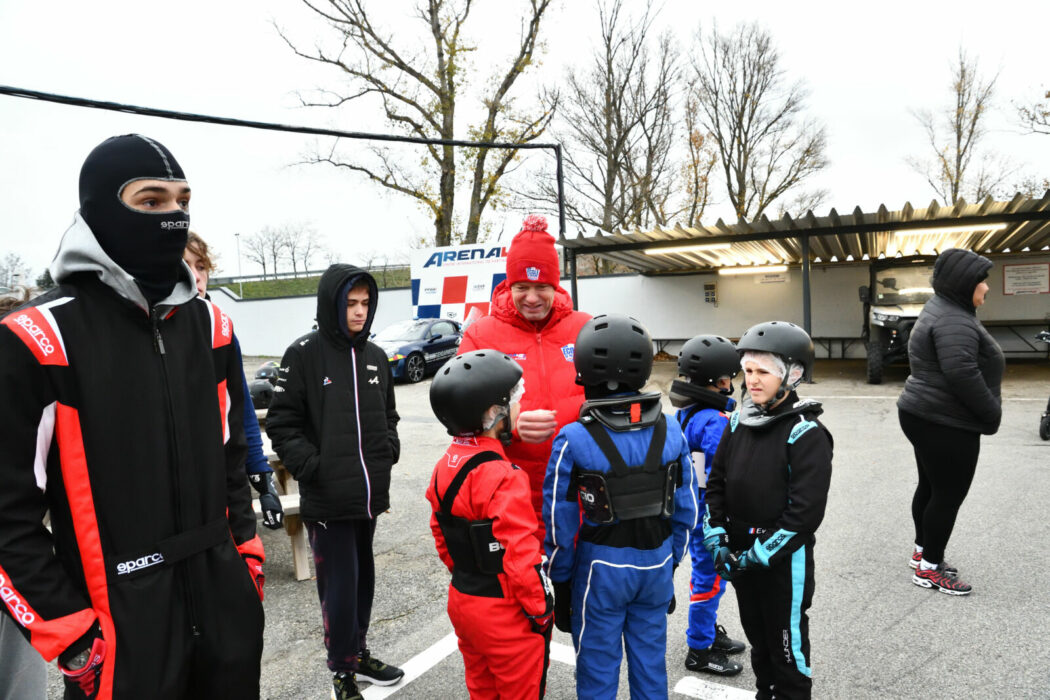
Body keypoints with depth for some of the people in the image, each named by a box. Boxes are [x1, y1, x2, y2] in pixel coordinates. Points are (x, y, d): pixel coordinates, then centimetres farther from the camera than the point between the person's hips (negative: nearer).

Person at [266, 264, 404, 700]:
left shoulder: (375, 357, 10)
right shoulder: (304, 355, -7)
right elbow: (282, 423, -7)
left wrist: (388, 450, 6)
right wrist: (311, 467, -15)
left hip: (370, 493, 6)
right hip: (327, 499, -6)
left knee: (363, 578, 18)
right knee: (339, 587, 1)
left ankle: (358, 652, 37)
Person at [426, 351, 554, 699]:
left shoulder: (445, 466, -1)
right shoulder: (503, 479, -27)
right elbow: (520, 556, -25)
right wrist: (541, 611, -12)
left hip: (461, 601, 8)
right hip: (504, 616, -7)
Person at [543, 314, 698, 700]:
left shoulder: (573, 440, -20)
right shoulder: (670, 432, -8)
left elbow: (561, 524, -13)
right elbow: (686, 510, 0)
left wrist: (560, 583, 1)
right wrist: (669, 562, 14)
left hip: (602, 570, -3)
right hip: (657, 566, 4)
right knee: (651, 665, 20)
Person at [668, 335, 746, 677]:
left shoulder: (683, 414, 3)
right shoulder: (715, 421, -26)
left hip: (690, 510, 9)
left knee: (704, 573, 23)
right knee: (710, 578, 6)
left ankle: (709, 631, 41)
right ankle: (700, 650, 21)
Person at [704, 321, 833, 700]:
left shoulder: (806, 433, -17)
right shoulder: (739, 421, 1)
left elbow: (806, 509, -21)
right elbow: (716, 481, 7)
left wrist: (760, 553, -19)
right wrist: (716, 536, -2)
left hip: (784, 559, -6)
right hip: (739, 555, 6)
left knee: (788, 645, 11)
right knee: (757, 638, 23)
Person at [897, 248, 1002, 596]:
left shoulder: (944, 311, 15)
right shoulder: (954, 321, -21)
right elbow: (961, 373, -31)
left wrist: (985, 411, 18)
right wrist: (991, 413, -18)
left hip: (928, 417, 11)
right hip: (947, 424, -11)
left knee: (931, 487, 18)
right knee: (949, 495, -1)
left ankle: (922, 551, 31)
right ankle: (929, 568, 10)